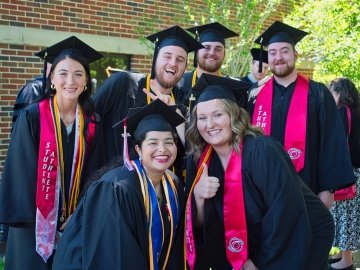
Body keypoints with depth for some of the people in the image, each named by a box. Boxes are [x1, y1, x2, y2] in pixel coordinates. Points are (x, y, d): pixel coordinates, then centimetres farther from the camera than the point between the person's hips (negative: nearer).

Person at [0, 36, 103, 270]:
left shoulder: (90, 121, 2)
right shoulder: (33, 116, -9)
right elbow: (21, 171, -10)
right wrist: (36, 222, -12)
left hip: (75, 223, 3)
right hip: (35, 224, -3)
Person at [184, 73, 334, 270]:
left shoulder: (263, 151, -25)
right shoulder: (199, 160, -7)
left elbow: (286, 214, -25)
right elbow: (199, 225, -6)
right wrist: (198, 196, -25)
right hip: (255, 246, 5)